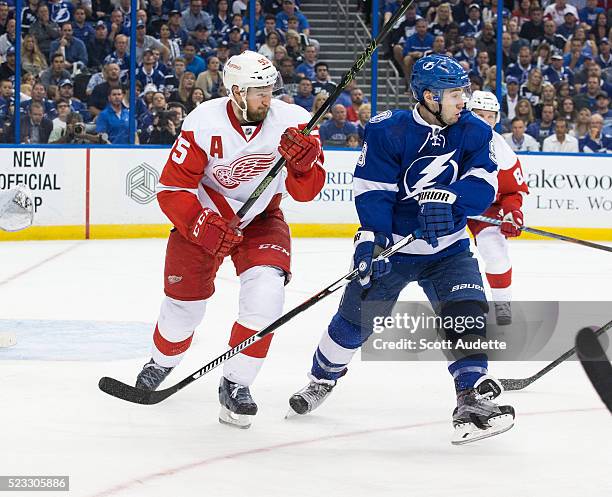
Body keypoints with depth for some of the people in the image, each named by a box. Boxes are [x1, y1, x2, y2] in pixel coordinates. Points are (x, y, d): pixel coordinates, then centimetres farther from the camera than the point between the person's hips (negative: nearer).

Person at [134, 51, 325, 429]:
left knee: (266, 293, -21)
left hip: (260, 220, 1)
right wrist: (203, 226, -33)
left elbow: (307, 191, -17)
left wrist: (304, 158, -38)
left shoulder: (291, 122, -18)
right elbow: (172, 188, -19)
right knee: (185, 302, 3)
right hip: (203, 215, -1)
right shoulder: (204, 124, -24)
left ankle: (236, 384, -4)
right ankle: (161, 364, 38)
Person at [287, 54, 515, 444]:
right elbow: (372, 190, -19)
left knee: (468, 313, -18)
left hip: (447, 247, 2)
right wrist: (370, 240, -32)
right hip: (391, 242, -2)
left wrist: (444, 198, -37)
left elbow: (483, 185, -19)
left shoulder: (474, 132, -7)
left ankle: (473, 399, -13)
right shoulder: (388, 132, -17)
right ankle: (322, 379, 34)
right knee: (356, 318, 7)